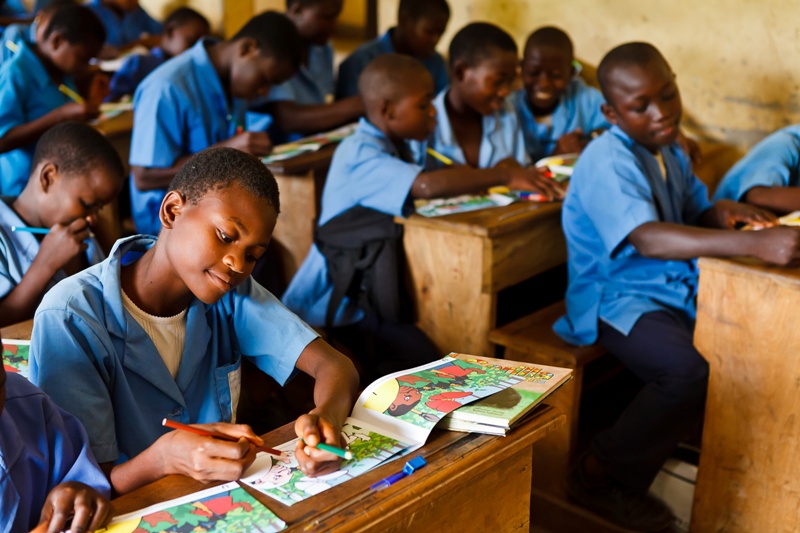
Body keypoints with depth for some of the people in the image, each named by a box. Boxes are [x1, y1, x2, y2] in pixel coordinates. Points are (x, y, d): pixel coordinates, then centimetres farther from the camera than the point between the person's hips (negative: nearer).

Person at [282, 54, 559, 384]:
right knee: (422, 362, -24)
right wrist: (504, 177, -27)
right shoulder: (360, 154, -21)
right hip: (338, 300, -9)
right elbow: (427, 186, -35)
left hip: (373, 290, 9)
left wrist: (493, 175, -9)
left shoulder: (403, 147, 10)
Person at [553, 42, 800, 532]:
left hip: (678, 290, 9)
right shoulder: (609, 161, -19)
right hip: (617, 300, -9)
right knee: (690, 372, -31)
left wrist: (718, 212, -6)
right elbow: (647, 238, -35)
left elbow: (693, 214, 20)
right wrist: (753, 243, -44)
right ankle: (598, 475, -9)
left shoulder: (669, 150, 10)